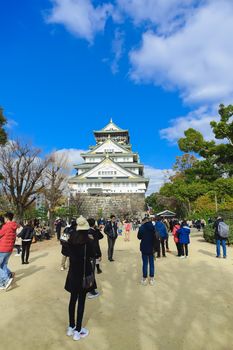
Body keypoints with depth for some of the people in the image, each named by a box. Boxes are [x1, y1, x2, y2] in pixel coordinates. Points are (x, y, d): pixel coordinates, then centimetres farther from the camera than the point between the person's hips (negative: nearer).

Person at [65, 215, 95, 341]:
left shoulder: (71, 239, -4)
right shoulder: (87, 240, -19)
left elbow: (70, 254, 10)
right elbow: (93, 255, -6)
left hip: (73, 272, 6)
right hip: (84, 273, -5)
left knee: (73, 299, 19)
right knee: (81, 301, 8)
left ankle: (71, 327, 33)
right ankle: (77, 330, 20)